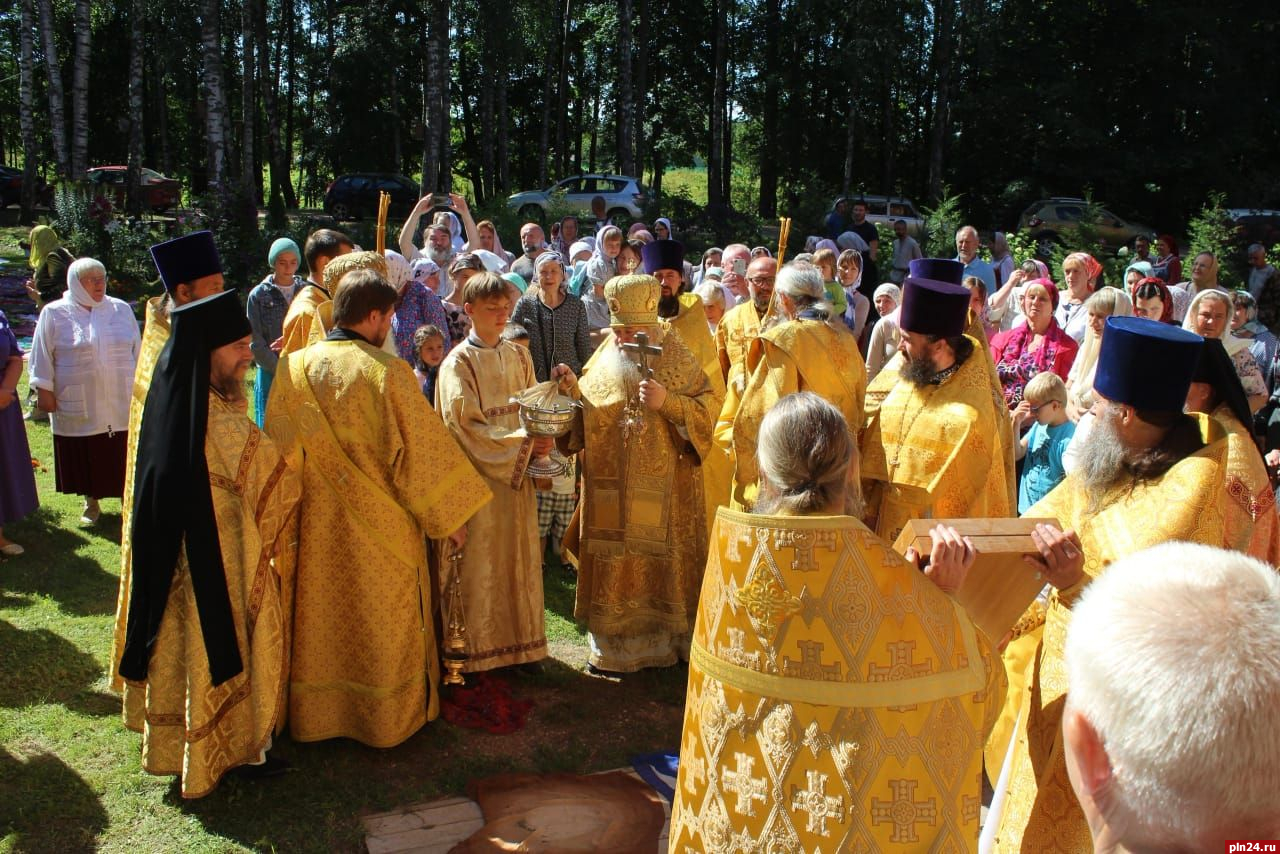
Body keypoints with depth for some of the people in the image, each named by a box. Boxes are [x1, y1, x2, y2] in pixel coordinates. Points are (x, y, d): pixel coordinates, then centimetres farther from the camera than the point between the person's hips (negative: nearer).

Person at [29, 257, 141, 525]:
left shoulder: (122, 309, 5)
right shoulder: (54, 314, -2)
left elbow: (137, 351, 11)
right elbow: (43, 356, 2)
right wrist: (44, 390, -2)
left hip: (121, 404, 1)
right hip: (78, 408, -1)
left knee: (124, 459, 5)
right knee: (85, 458, 8)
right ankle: (91, 502, 27)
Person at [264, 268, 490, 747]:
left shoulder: (294, 370, -5)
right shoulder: (388, 372, -18)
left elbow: (280, 453, 3)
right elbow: (423, 450, -14)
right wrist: (450, 515, -3)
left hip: (318, 529, 4)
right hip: (383, 529, -4)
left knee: (324, 620, 18)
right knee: (383, 622, 13)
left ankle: (318, 714, 33)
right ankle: (389, 718, 27)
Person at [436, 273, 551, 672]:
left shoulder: (518, 356, 10)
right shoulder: (459, 363, -8)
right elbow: (467, 427, -15)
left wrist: (541, 441, -9)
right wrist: (522, 444, -19)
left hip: (517, 474, 5)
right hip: (477, 475, -5)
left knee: (519, 559, 10)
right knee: (479, 562, 1)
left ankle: (520, 641, 21)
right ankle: (476, 649, 13)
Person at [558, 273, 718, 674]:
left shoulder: (675, 358, -6)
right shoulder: (604, 359, 5)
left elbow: (709, 411, -8)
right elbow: (589, 415, 14)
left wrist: (667, 402, -22)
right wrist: (573, 389, -4)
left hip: (663, 492, -3)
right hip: (610, 492, 4)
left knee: (658, 562, 7)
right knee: (614, 567, 10)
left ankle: (663, 637, 24)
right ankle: (615, 639, 25)